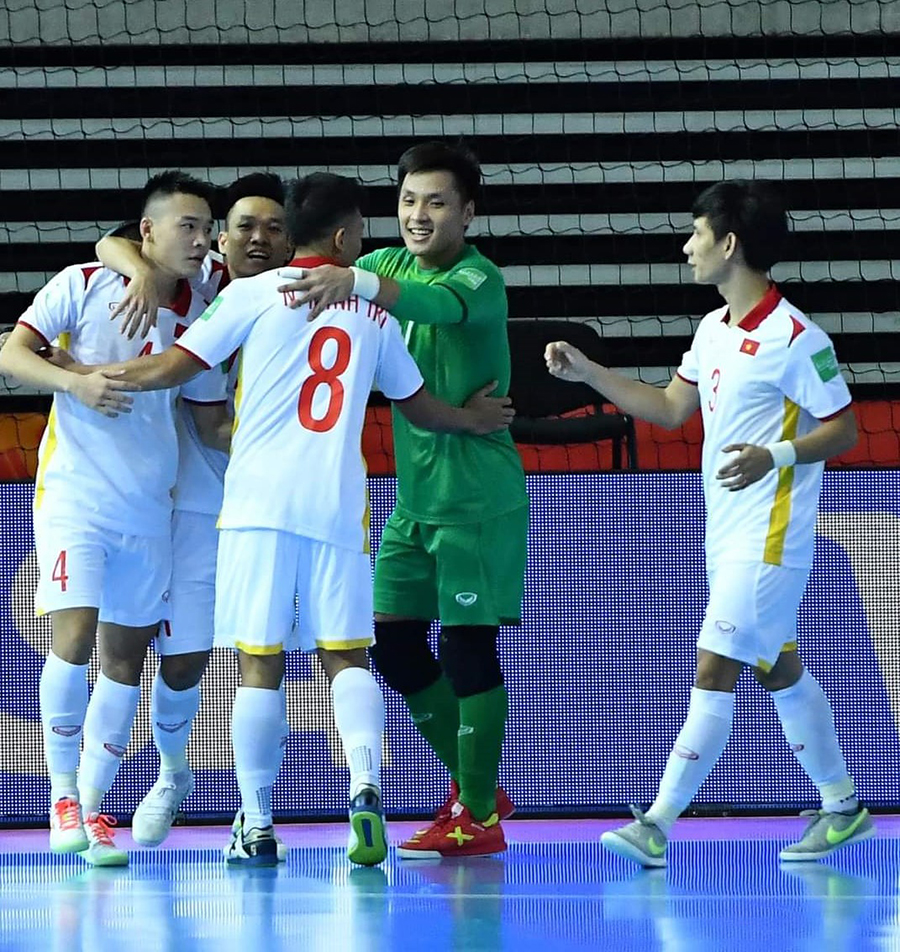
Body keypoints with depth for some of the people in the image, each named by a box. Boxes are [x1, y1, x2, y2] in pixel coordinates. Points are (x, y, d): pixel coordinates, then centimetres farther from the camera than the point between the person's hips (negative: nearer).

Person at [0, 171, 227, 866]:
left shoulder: (198, 319, 6)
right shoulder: (83, 286, -4)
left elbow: (213, 423, 12)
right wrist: (75, 381, -24)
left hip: (149, 509, 5)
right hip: (73, 495, -4)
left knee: (126, 658, 5)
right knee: (74, 637, -17)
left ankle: (94, 808, 15)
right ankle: (63, 796, -2)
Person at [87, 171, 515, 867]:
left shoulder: (254, 294, 2)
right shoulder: (375, 314, 14)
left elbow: (174, 367, 0)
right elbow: (418, 405, 26)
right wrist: (471, 419, 47)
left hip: (259, 501, -2)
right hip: (338, 506, 2)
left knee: (260, 664, 1)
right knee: (347, 655, 5)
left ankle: (257, 827, 3)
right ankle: (366, 787, -19)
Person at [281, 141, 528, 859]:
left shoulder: (479, 279, -14)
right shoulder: (394, 264, 9)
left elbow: (437, 302, -36)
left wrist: (358, 280, -53)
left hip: (477, 497, -8)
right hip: (413, 498, 8)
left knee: (468, 645, -7)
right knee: (393, 641, 7)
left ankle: (480, 818, 1)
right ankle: (474, 787, 21)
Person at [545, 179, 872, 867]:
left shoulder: (796, 339, -16)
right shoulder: (713, 330, 11)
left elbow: (844, 429, -12)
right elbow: (669, 408, 19)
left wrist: (775, 457, -27)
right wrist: (587, 372, 12)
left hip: (768, 541, -9)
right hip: (728, 536, 9)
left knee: (715, 669, -11)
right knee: (779, 669, 15)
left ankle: (658, 825, -12)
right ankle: (842, 806, 27)